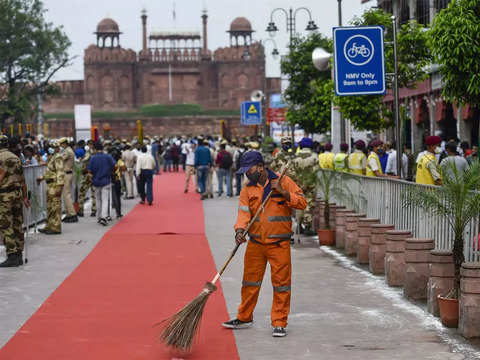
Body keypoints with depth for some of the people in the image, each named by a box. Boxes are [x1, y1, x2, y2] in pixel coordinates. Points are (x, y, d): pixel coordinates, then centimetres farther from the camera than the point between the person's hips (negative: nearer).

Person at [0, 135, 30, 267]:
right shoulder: (15, 157, 14)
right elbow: (22, 180, 17)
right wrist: (25, 197, 23)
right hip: (17, 193, 8)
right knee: (17, 226, 10)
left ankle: (12, 256, -8)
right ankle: (19, 255, 14)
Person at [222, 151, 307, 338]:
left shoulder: (283, 181, -1)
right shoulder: (247, 189, 6)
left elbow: (302, 203, -4)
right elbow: (243, 212, -6)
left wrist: (283, 193, -17)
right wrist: (240, 230, -23)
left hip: (279, 244, -3)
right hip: (255, 243, 3)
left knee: (281, 282, -2)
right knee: (250, 281, 11)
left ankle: (279, 323, 7)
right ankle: (244, 318, 26)